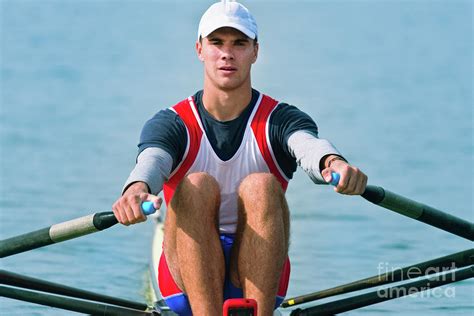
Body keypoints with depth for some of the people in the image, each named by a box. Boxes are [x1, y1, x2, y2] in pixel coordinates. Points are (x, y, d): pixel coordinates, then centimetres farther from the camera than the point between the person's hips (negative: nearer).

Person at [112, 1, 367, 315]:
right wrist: (137, 188, -51)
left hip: (259, 281, 0)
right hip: (187, 282, 0)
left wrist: (333, 163, -52)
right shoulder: (173, 124, 0)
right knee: (198, 186, -27)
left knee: (261, 186, -26)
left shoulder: (279, 120, 0)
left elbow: (310, 146, -25)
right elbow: (151, 160, -25)